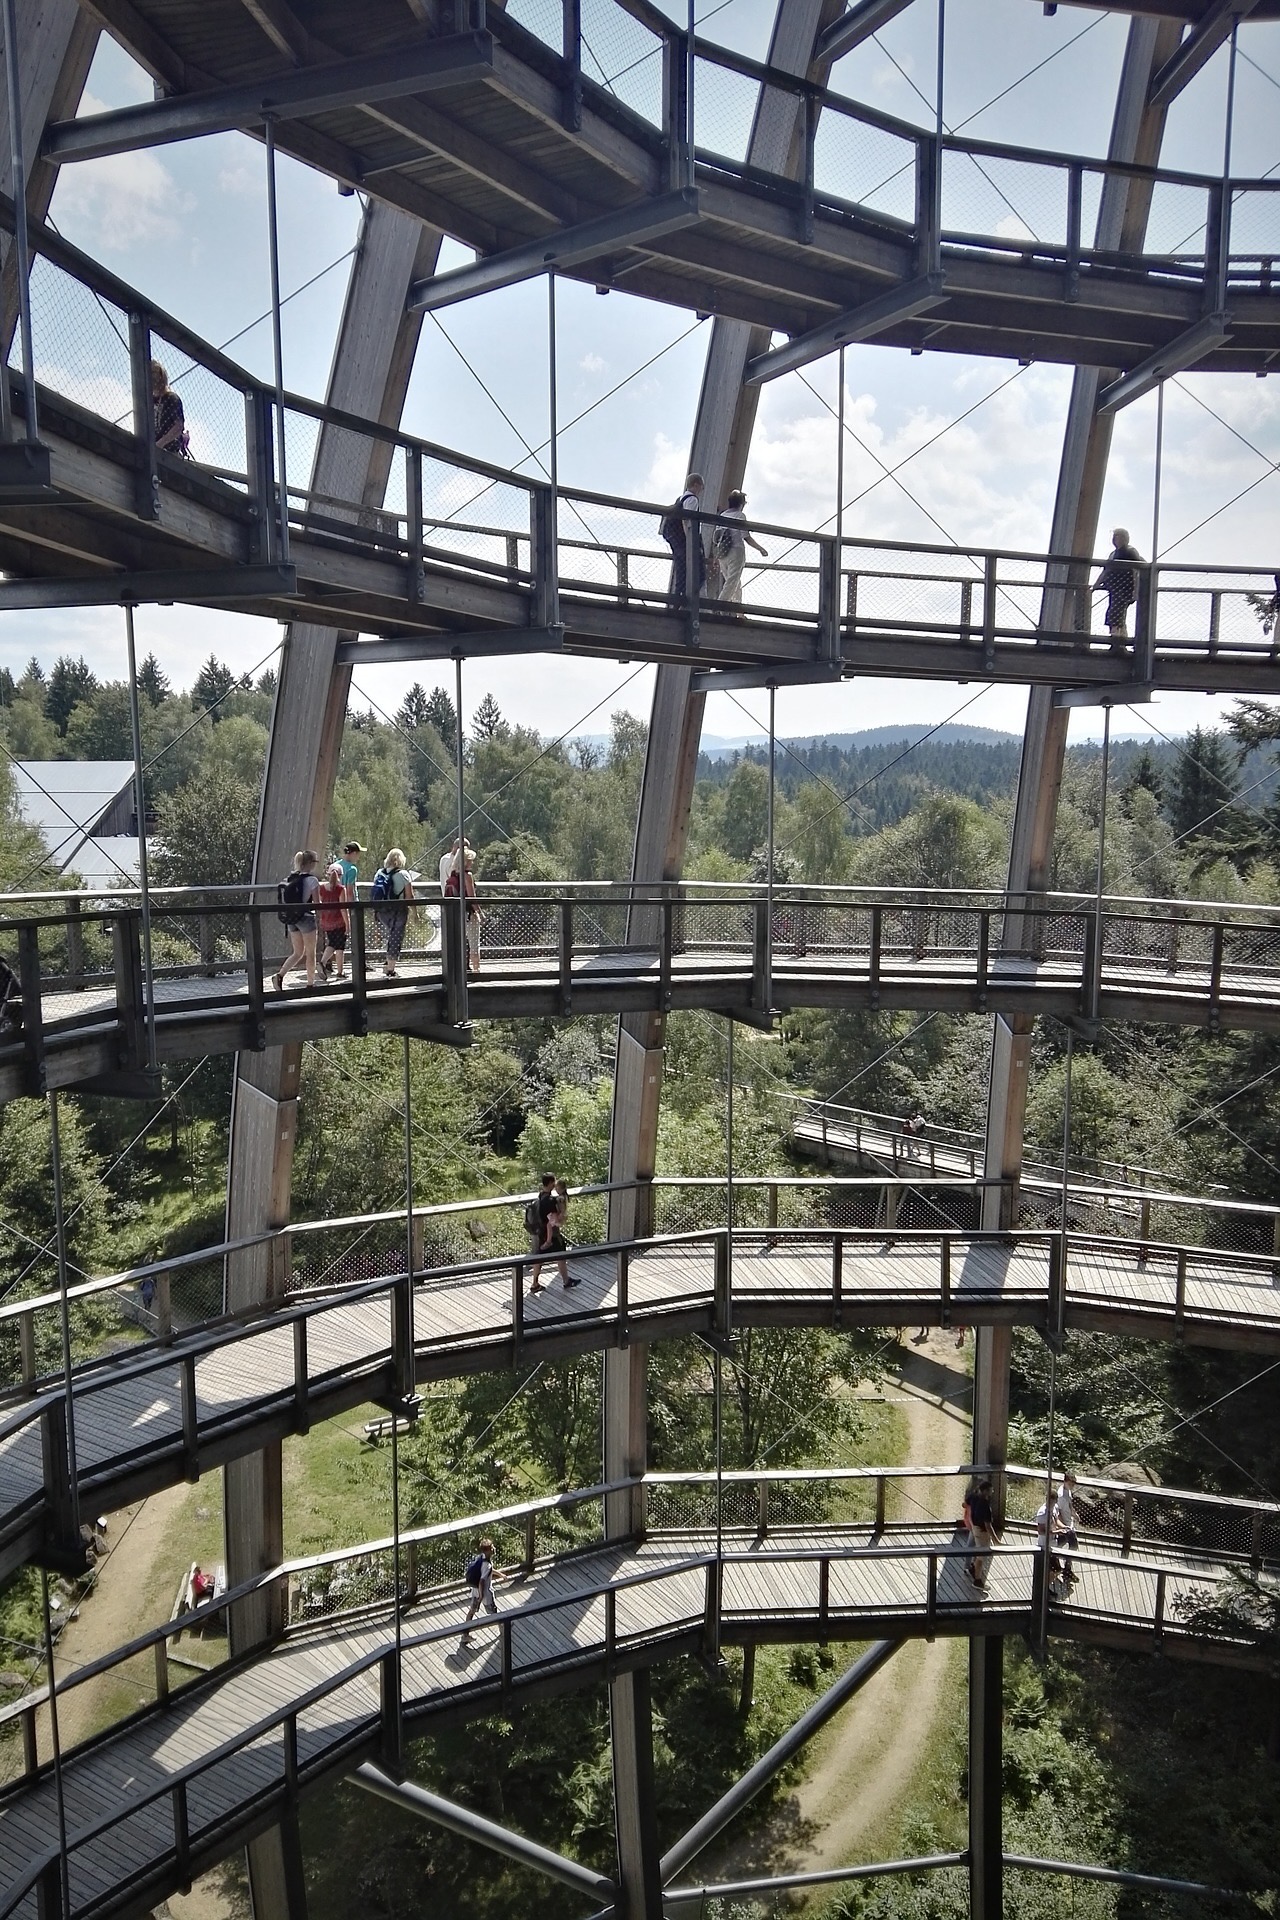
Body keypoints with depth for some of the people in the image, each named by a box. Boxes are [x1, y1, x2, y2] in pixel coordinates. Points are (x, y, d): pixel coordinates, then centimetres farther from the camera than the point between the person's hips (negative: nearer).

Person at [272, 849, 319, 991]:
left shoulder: (290, 878, 7)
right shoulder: (311, 879, -13)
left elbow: (285, 900, 9)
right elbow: (316, 903, -13)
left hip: (291, 919, 6)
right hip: (306, 917, -6)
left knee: (297, 953, 15)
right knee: (310, 953, 7)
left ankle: (279, 975, -3)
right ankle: (310, 984, 13)